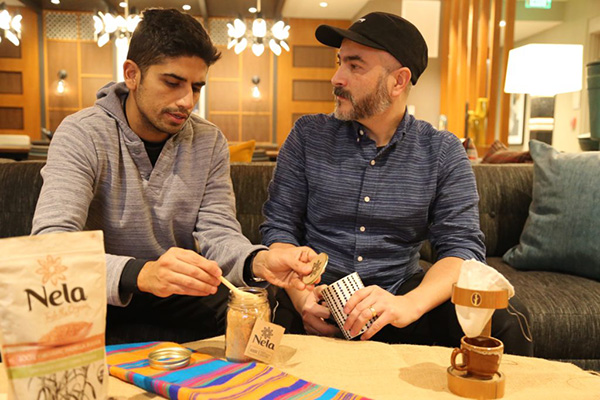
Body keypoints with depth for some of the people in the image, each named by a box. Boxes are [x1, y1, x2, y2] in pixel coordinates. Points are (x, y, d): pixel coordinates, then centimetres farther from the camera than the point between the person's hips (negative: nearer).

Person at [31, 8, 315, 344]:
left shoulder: (209, 142, 1)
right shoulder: (82, 135, -12)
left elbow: (217, 232, -5)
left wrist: (259, 261, -29)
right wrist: (140, 274, -44)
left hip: (180, 295, 4)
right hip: (104, 300, -3)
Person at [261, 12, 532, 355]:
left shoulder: (443, 152, 0)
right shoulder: (308, 135, 2)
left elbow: (463, 247, -6)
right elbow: (279, 226, 2)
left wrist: (409, 304, -27)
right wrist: (299, 293, -18)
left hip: (403, 292, 1)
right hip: (319, 298, -1)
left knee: (504, 332, -23)